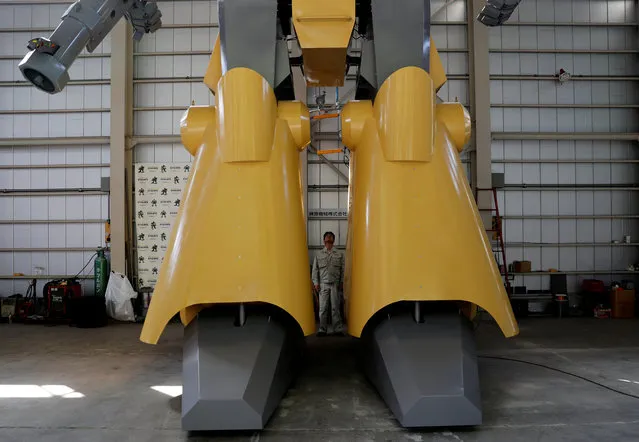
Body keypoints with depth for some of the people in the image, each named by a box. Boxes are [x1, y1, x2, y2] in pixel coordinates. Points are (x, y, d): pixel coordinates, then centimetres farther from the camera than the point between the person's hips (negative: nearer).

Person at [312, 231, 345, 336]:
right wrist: (316, 283, 1)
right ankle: (322, 330, 5)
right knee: (323, 308, -1)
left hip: (335, 284, 0)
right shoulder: (319, 255, 11)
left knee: (335, 307, -1)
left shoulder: (339, 254, 10)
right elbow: (315, 269, 9)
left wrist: (341, 282, -1)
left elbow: (342, 269, 7)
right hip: (323, 284, 0)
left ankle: (338, 329, 4)